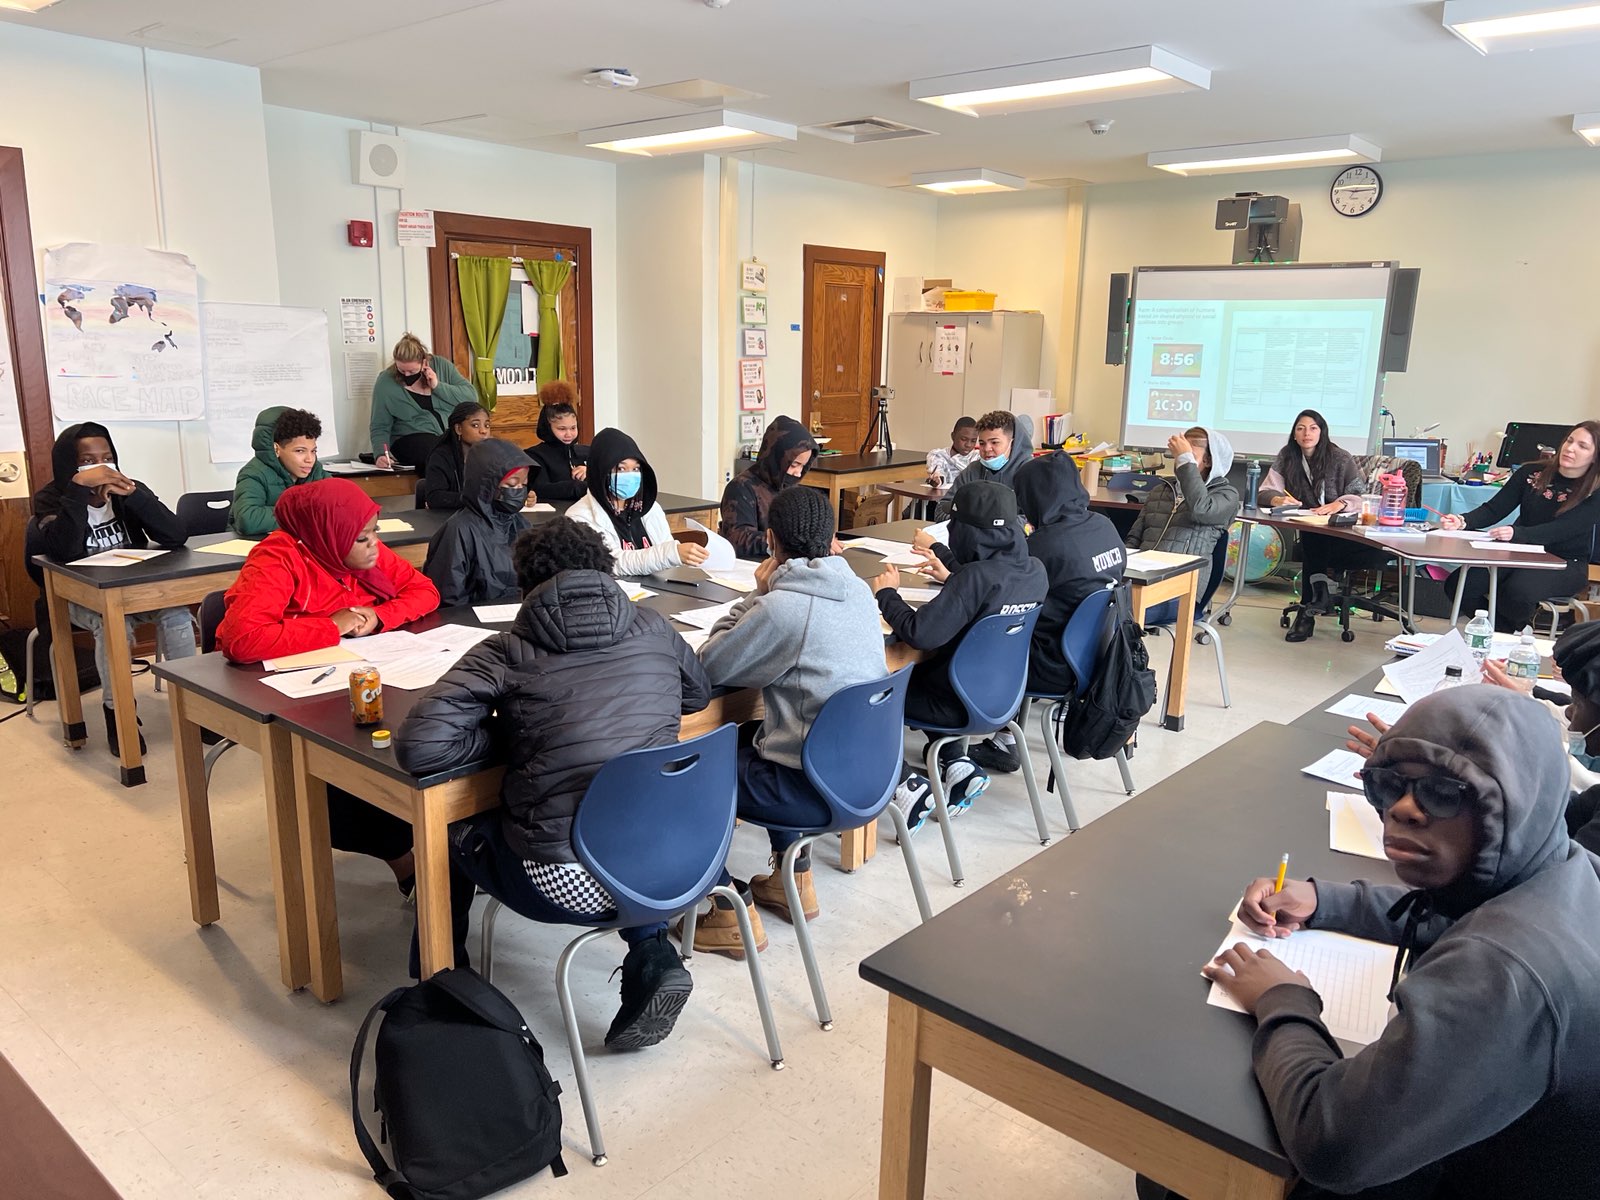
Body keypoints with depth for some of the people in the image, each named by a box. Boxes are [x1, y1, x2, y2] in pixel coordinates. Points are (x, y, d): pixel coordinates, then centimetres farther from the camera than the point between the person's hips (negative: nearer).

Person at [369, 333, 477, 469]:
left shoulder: (441, 366, 5)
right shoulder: (386, 382, 0)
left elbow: (471, 396, -1)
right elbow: (380, 428, 2)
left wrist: (438, 386, -11)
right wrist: (380, 454, -16)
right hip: (411, 441, -2)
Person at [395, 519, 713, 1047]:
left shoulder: (508, 652, -6)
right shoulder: (652, 629, 4)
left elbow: (417, 747, -12)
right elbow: (699, 693, 23)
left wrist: (508, 735, 3)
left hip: (566, 885, -3)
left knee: (451, 824, 25)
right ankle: (650, 953, 21)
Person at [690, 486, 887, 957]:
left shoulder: (782, 606, -21)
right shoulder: (858, 591, 3)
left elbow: (710, 665, -10)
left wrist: (758, 592, -6)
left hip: (818, 790, -8)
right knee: (749, 735, 31)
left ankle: (733, 915, 16)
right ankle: (794, 881, 35)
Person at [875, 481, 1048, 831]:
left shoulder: (976, 576, -28)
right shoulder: (1035, 571, -5)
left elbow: (919, 634, -30)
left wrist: (887, 593, -14)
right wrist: (954, 577, 27)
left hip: (964, 703, -8)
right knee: (927, 673, 32)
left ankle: (909, 785, 3)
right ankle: (957, 764, 20)